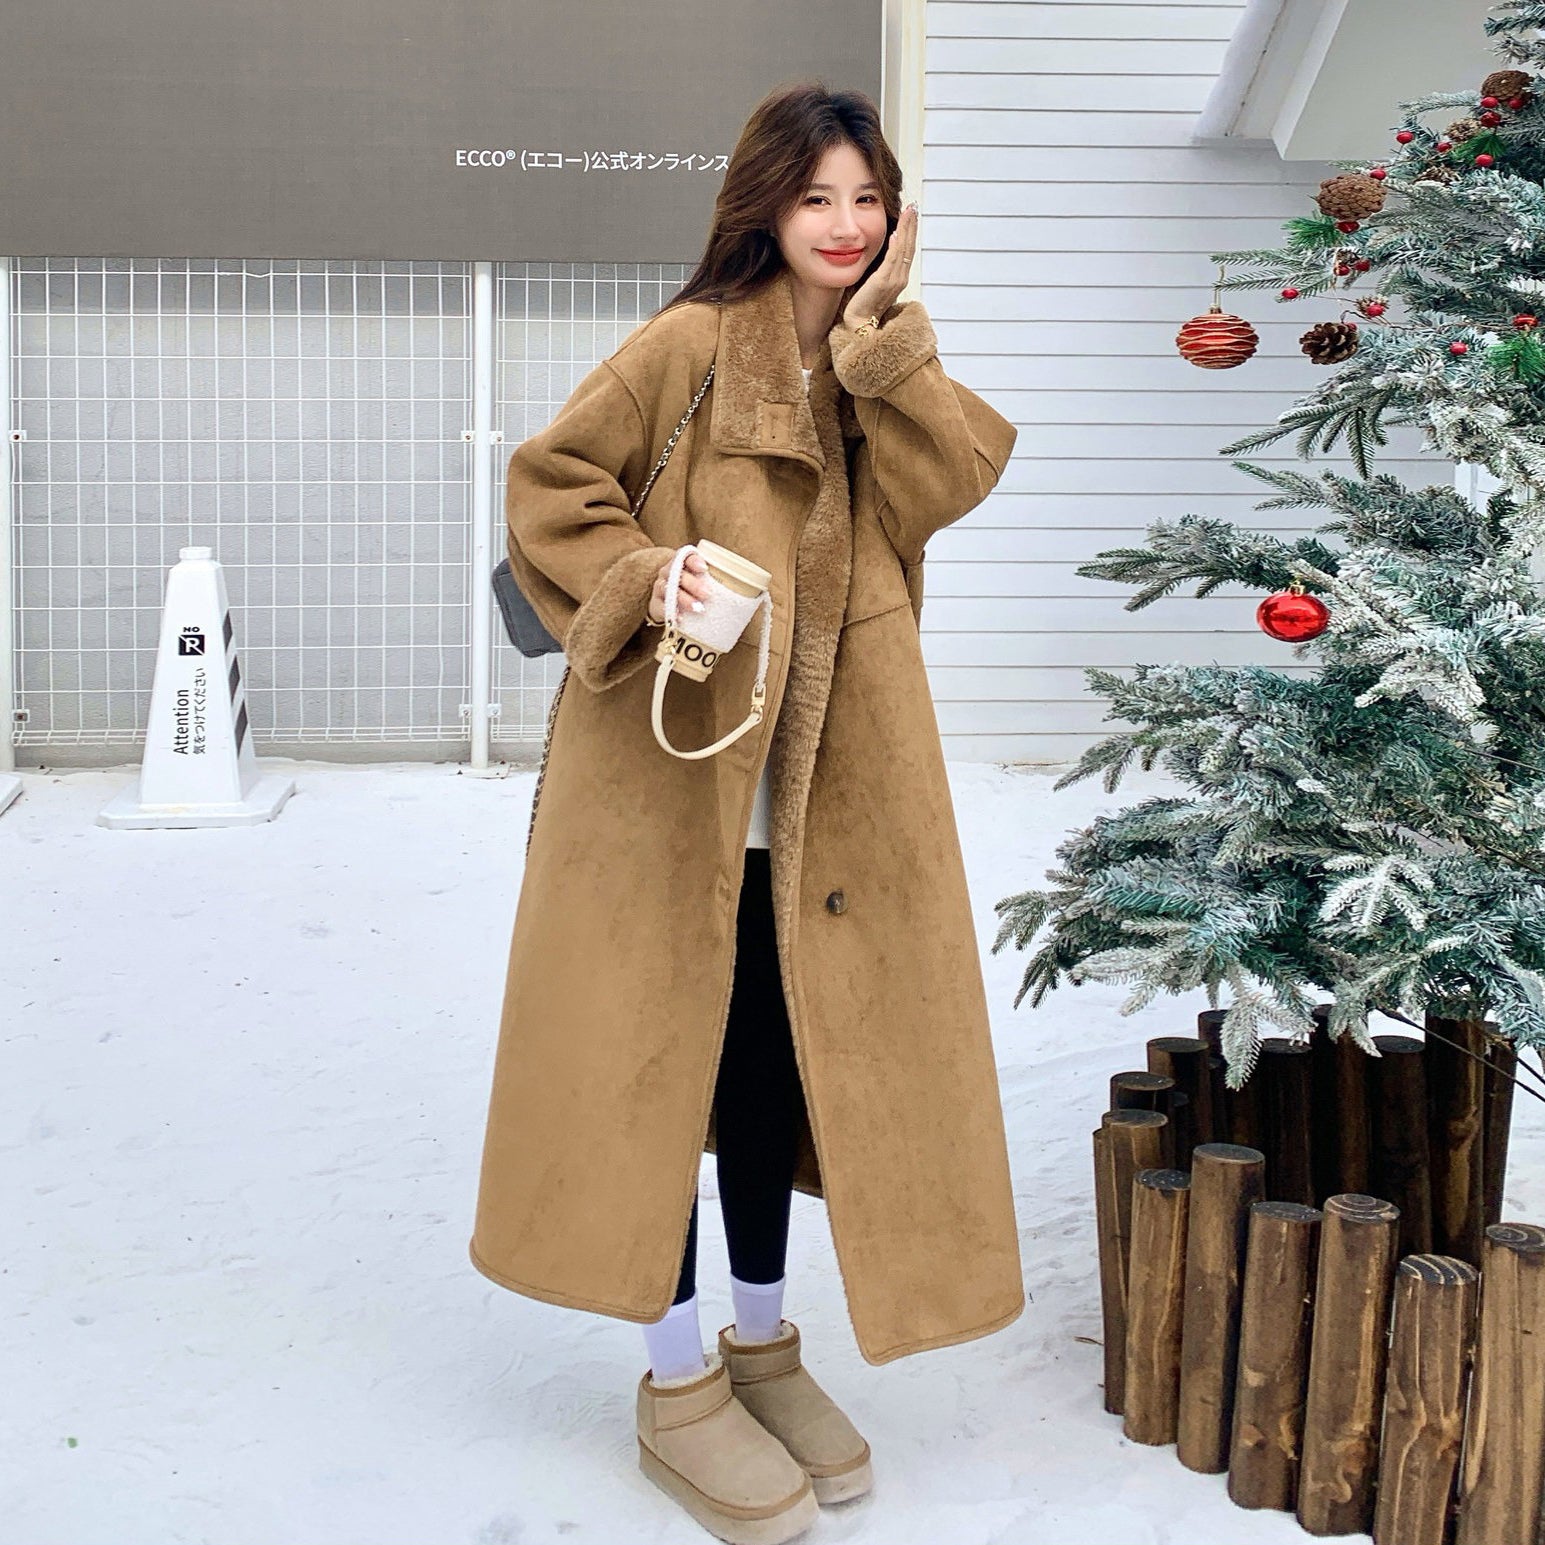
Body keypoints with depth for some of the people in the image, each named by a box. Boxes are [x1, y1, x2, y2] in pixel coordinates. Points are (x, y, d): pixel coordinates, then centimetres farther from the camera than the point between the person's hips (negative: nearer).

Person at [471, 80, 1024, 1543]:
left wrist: (883, 339, -11)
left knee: (785, 1050, 13)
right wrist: (644, 584, -21)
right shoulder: (692, 344, -8)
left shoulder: (890, 368, 11)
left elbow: (949, 481, -6)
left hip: (819, 784, 6)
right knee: (667, 1053, 3)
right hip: (674, 768, -5)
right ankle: (677, 1382, 16)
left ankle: (762, 1341, 30)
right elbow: (550, 483, -7)